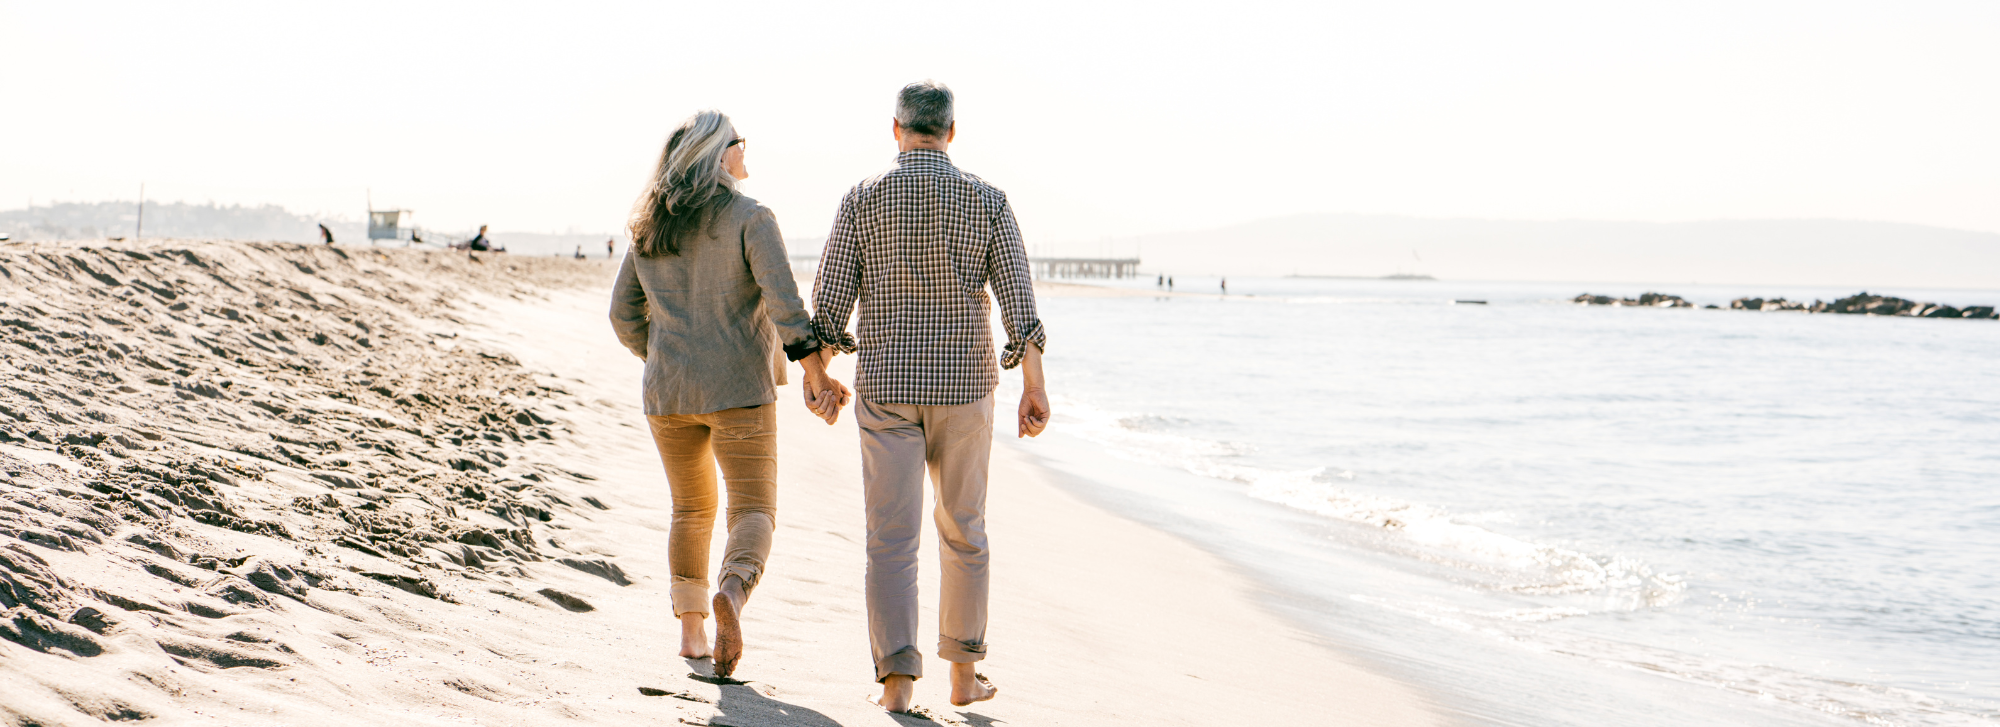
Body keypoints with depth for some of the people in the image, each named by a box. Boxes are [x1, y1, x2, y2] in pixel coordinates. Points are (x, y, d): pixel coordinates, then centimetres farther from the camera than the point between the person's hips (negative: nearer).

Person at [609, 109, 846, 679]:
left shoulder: (650, 227, 9)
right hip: (737, 390, -5)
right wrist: (814, 372, -18)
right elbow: (783, 301, -17)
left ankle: (691, 631, 16)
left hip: (667, 393, 5)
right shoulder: (751, 219, -7)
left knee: (692, 509, 19)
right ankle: (731, 593, -30)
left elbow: (624, 314, 13)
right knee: (753, 509, -1)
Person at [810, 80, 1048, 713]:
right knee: (963, 532, 15)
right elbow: (1018, 300, -5)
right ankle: (964, 674, 21)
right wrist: (1034, 387, -1)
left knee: (891, 539, 1)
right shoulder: (986, 200, 0)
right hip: (963, 386, 1)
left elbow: (827, 304, -3)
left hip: (884, 386, -1)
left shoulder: (863, 199, -1)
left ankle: (898, 677, -9)